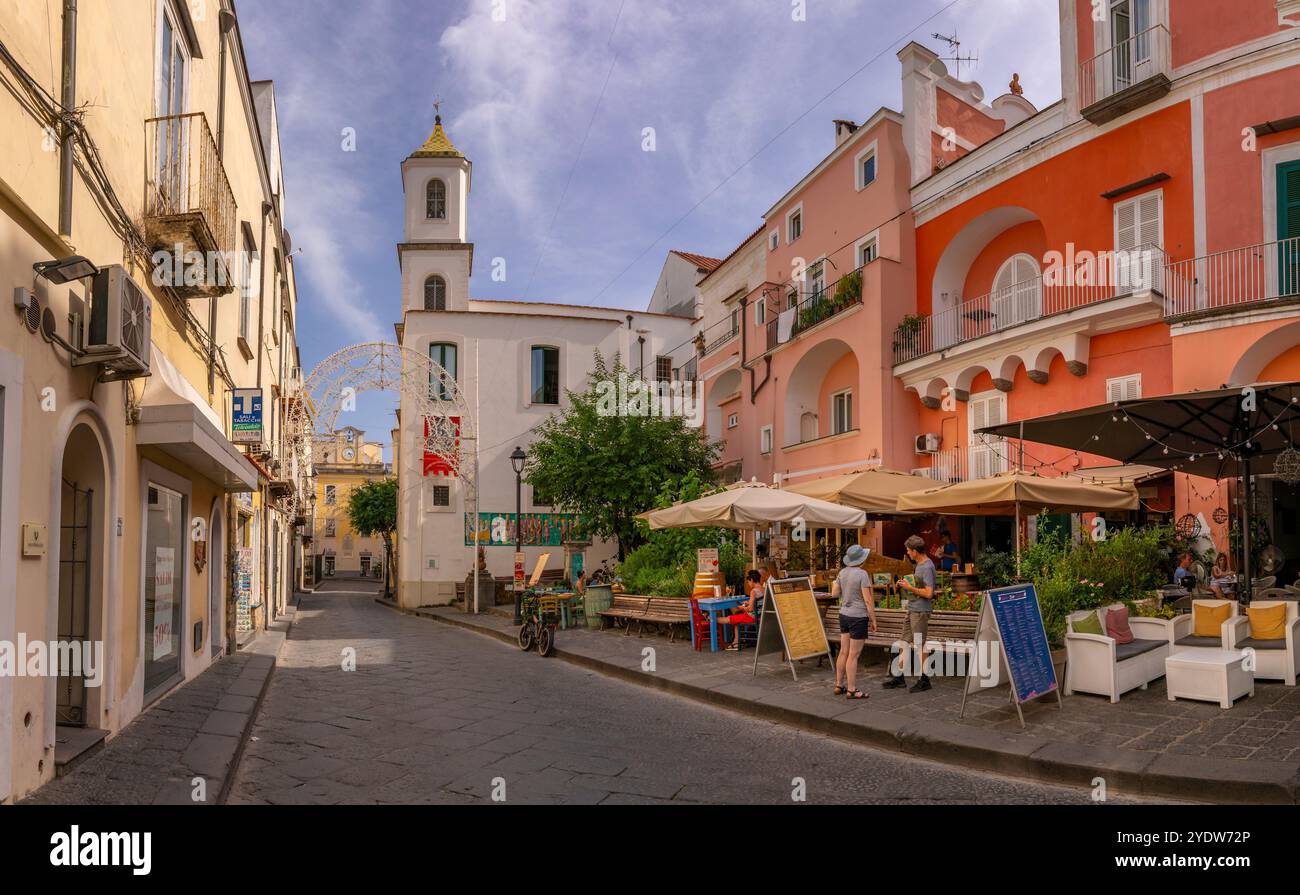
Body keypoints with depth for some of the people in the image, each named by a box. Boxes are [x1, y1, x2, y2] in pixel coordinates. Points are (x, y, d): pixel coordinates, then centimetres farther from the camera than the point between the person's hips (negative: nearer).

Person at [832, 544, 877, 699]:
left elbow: (834, 593, 10)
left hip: (844, 615, 7)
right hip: (858, 618, -7)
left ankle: (839, 686, 20)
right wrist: (873, 619, -8)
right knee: (854, 655, -2)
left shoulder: (843, 572, 2)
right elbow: (868, 600, -17)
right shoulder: (862, 574, -18)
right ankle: (852, 690, 3)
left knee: (844, 652, 14)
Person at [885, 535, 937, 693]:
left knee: (920, 645, -2)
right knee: (903, 642, 12)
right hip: (912, 609, 10)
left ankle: (924, 680, 7)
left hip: (921, 612, -10)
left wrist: (910, 587, -15)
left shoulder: (927, 567, -17)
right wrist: (906, 584, 9)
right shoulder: (919, 564, 13)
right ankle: (899, 677, 20)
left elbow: (928, 593, -23)